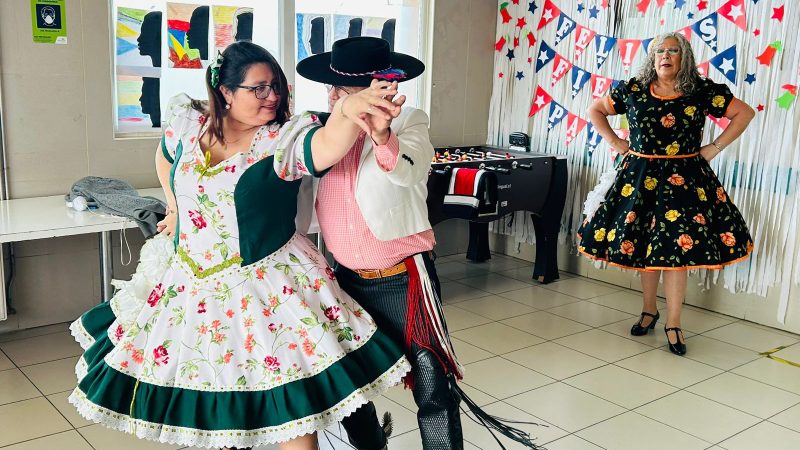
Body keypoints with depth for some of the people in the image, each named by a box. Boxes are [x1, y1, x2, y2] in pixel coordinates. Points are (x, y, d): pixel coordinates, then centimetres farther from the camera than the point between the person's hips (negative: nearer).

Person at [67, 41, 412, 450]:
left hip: (265, 289, -4)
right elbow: (165, 157, 23)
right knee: (200, 383, 19)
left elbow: (330, 145, -36)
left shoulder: (286, 139, -14)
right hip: (187, 283, 5)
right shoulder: (189, 124, 0)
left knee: (287, 399, 0)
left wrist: (348, 110, -56)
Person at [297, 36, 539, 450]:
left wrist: (382, 136, -49)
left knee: (433, 388, -1)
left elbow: (407, 170, -32)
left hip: (402, 281, -5)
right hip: (345, 280, 5)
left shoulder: (407, 123, -9)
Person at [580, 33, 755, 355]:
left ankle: (673, 324, 6)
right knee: (642, 243, 8)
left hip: (684, 179, -2)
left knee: (676, 248, -5)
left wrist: (715, 147, -1)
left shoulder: (703, 91, -2)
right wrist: (615, 142, 5)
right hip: (640, 176, 2)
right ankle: (649, 311, 26)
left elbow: (744, 113, 5)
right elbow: (596, 111, 14)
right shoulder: (633, 90, 2)